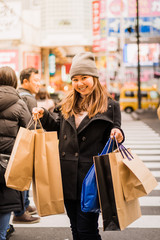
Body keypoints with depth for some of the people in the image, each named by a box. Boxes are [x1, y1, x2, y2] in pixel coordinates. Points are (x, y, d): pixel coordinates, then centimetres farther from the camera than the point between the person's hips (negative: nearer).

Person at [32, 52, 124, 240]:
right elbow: (57, 127, 24)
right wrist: (44, 115, 8)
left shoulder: (109, 106, -3)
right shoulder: (67, 105, 12)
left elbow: (113, 142, 0)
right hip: (68, 176, 6)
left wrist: (117, 135, -22)